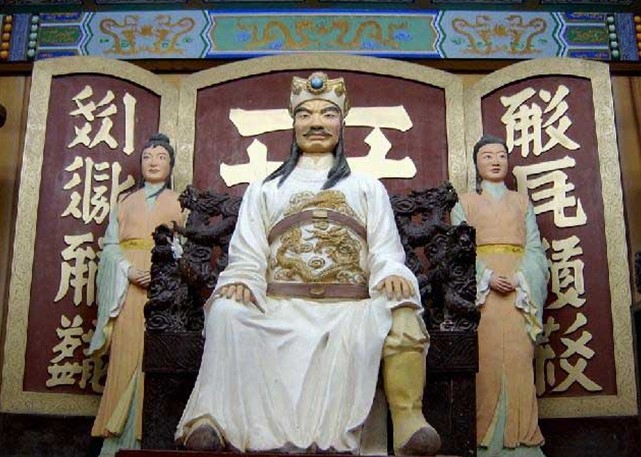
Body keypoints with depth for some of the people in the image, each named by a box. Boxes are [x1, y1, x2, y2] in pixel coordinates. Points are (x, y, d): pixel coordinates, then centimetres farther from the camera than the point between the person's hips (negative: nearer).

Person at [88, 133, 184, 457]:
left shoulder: (180, 202, 14)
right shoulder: (126, 202, 19)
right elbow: (111, 244, 8)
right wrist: (129, 270, -11)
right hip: (128, 283, 1)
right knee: (127, 353, -4)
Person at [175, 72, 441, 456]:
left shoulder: (368, 188, 25)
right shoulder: (265, 190, 26)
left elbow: (386, 252, 13)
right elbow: (247, 256, 15)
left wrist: (393, 274, -13)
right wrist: (239, 279, -10)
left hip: (352, 308, 0)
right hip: (279, 306, 1)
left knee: (401, 313, -32)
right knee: (227, 312, -31)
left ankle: (408, 420, -37)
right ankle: (213, 419, -32)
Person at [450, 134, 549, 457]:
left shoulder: (522, 201, 19)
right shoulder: (465, 203, 14)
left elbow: (534, 247, 9)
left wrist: (519, 278, -10)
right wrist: (487, 276, -14)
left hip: (520, 284, 2)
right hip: (480, 284, -1)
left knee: (518, 356, -7)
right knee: (487, 356, -9)